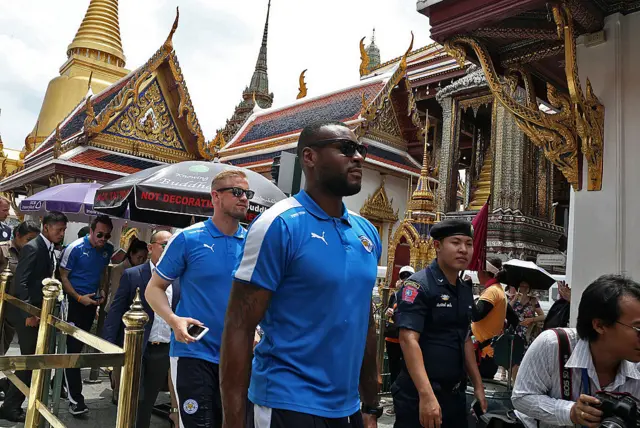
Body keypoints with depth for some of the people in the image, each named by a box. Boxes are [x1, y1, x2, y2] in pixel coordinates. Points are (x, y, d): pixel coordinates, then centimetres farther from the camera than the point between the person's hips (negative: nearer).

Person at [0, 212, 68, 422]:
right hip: (25, 312, -9)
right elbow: (20, 282, -22)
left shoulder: (49, 249, 11)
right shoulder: (33, 248, -17)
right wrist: (28, 313, -24)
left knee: (33, 359, 13)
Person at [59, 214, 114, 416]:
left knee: (78, 347, 16)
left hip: (92, 303, 5)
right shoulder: (75, 248, -15)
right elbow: (63, 276, -10)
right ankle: (75, 398, -3)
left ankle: (62, 383, 36)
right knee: (73, 348, -5)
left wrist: (102, 290, 0)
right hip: (74, 301, -5)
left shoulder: (108, 249, -1)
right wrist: (79, 298, -17)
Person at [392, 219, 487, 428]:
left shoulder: (465, 290, 10)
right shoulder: (418, 285, -14)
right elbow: (409, 340, -22)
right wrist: (427, 395, -29)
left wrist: (478, 386, 15)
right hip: (419, 396, -7)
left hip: (454, 394, 8)